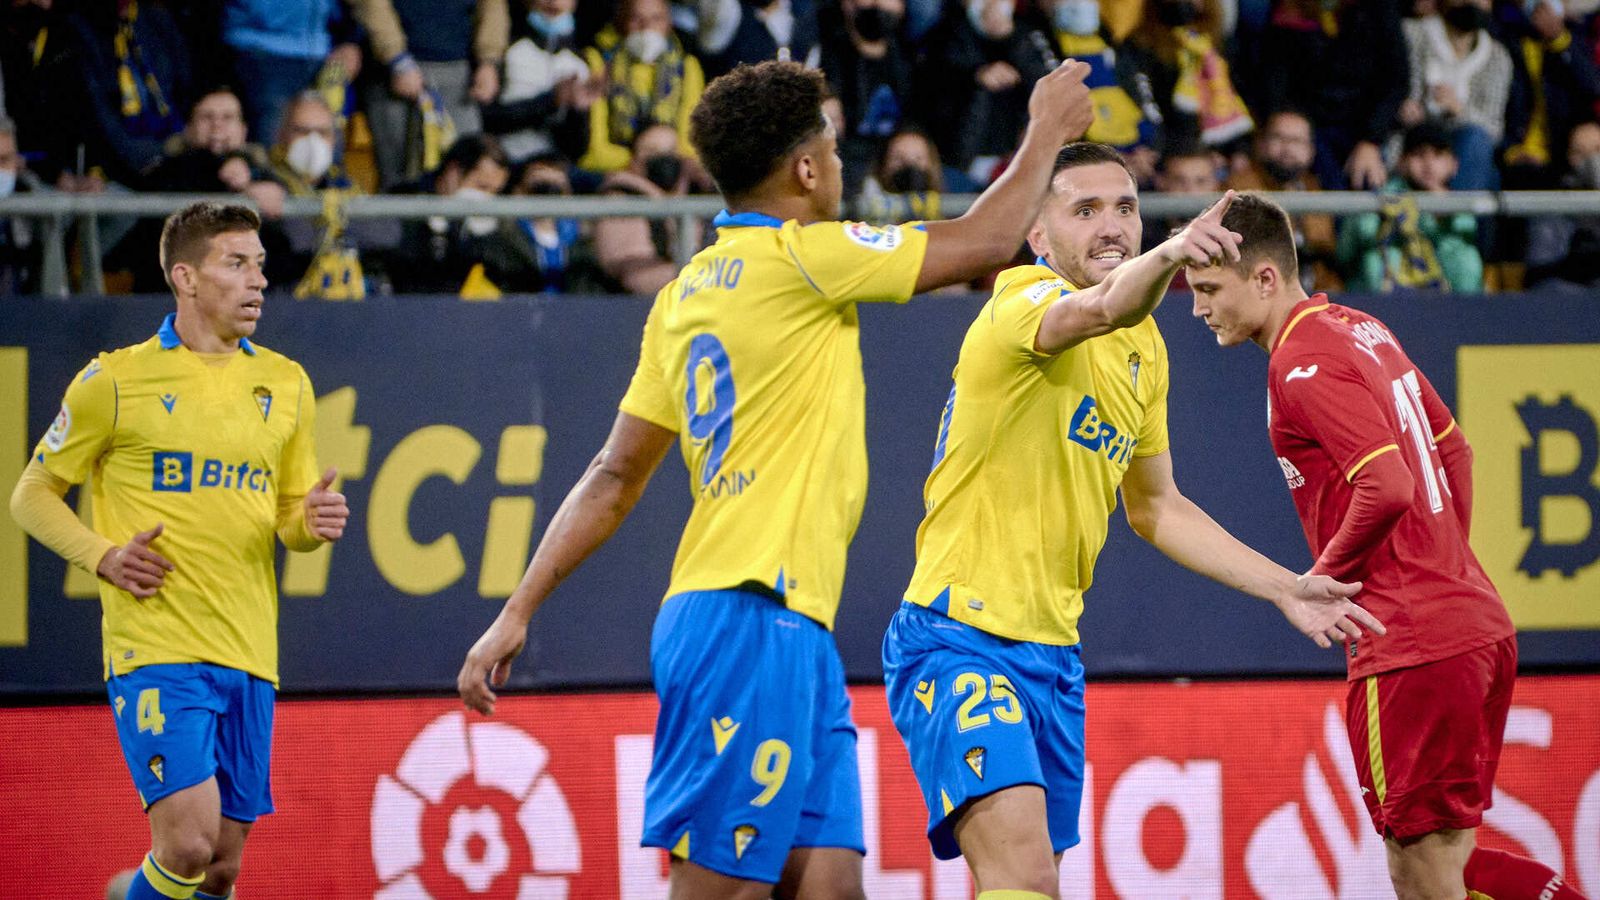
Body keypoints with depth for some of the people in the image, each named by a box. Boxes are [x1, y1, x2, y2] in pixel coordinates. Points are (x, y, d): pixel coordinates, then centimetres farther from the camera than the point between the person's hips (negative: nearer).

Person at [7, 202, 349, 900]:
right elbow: (33, 495, 6)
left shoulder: (285, 384, 12)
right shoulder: (115, 381, -1)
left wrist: (313, 523, -4)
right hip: (154, 649, -5)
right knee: (188, 843, -19)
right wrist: (103, 556, -10)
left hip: (248, 656, 5)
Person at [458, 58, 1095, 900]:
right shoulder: (796, 256, -7)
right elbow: (984, 242, -2)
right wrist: (1047, 130, 14)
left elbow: (614, 476, 16)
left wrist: (518, 610, 19)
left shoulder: (687, 292, 16)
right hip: (752, 619, -9)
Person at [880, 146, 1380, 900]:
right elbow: (1092, 312, -38)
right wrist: (1166, 255, -58)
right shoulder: (1025, 300, -12)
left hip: (1052, 650, 8)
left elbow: (1154, 508, 25)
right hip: (958, 634, -8)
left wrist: (1283, 588, 20)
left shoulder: (1145, 350, 13)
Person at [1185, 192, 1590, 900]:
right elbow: (1451, 448, 25)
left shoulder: (1303, 363, -14)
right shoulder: (1361, 329, 15)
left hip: (1411, 648, -10)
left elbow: (1389, 489, -25)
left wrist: (1322, 579, -10)